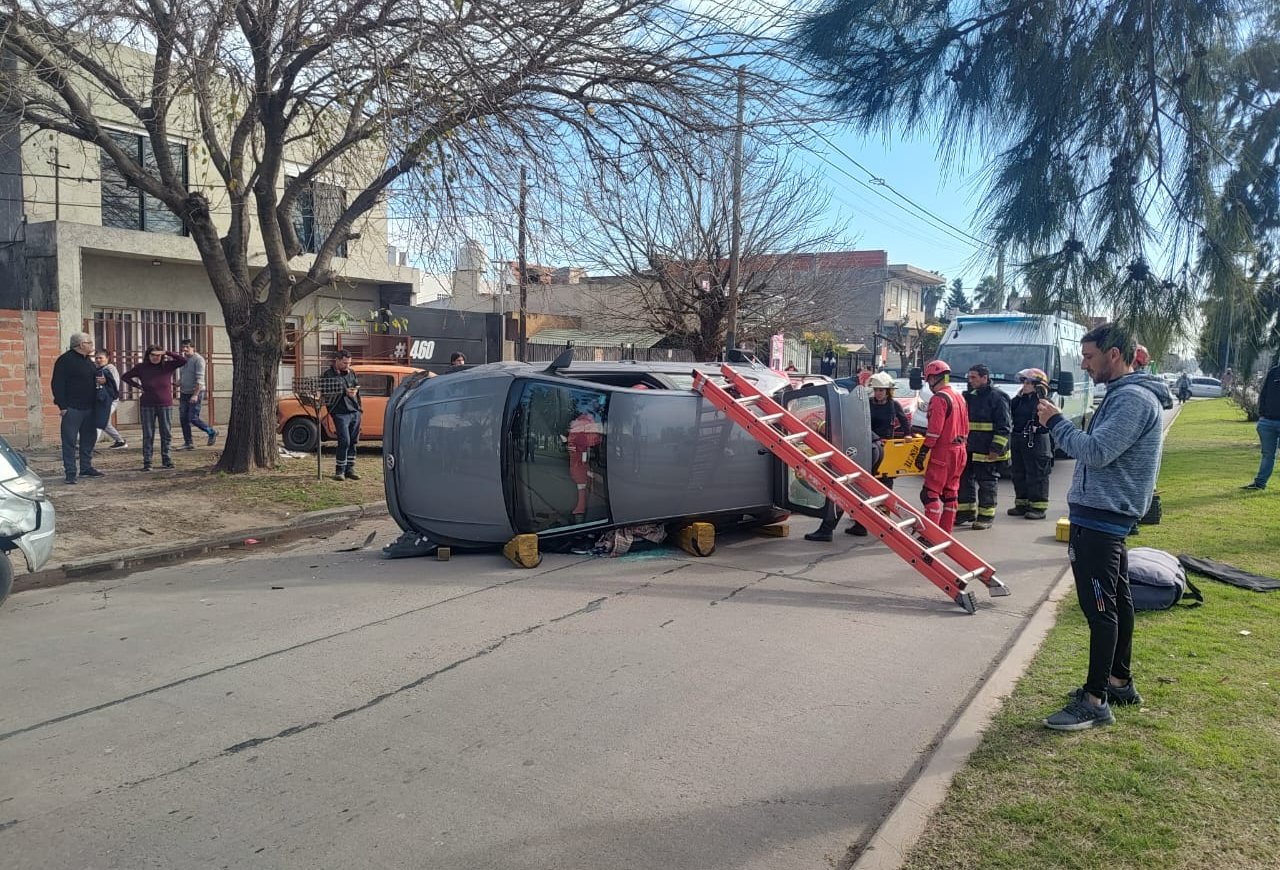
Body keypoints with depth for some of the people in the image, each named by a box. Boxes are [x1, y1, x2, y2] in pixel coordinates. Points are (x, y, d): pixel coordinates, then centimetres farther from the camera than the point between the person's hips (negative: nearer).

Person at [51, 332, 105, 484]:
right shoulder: (65, 360, -10)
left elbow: (95, 378, 28)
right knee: (70, 441, -4)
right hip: (72, 408, -8)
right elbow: (57, 384, -13)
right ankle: (70, 473, -1)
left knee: (89, 438, 13)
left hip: (88, 407, 8)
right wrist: (62, 406, -18)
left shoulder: (88, 361, 15)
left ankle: (86, 468, 24)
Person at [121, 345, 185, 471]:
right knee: (148, 435, 1)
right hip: (147, 406, -1)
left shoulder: (167, 366, -1)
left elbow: (183, 360, -14)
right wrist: (138, 386, -1)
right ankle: (147, 462, 4)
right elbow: (124, 377, 10)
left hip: (166, 405, 1)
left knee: (167, 434, 6)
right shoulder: (141, 368, 0)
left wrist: (167, 352, -18)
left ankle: (166, 459, 17)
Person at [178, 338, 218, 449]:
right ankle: (188, 443, 11)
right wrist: (178, 383, 1)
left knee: (193, 418, -8)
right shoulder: (183, 359, 13)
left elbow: (199, 379, -17)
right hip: (184, 393, 8)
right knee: (183, 418, 4)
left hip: (195, 393, -8)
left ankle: (212, 432, 13)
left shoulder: (198, 359, -11)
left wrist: (195, 394, -23)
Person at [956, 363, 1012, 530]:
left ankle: (986, 516, 9)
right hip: (968, 449, 8)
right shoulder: (968, 397, 13)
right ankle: (967, 511, 23)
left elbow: (1004, 427, -13)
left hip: (987, 452, -8)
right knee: (965, 479, 11)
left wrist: (996, 449, -18)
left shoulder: (997, 398, -10)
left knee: (986, 483, 0)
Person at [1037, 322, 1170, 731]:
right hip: (1107, 516, 11)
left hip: (1098, 518, -11)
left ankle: (1095, 701, -1)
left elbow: (1096, 451, -24)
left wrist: (1056, 421, -14)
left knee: (1100, 608, -7)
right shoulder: (1124, 394, 16)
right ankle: (1119, 681, 30)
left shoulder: (1132, 399, -17)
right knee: (1116, 600, 18)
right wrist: (1058, 423, 6)